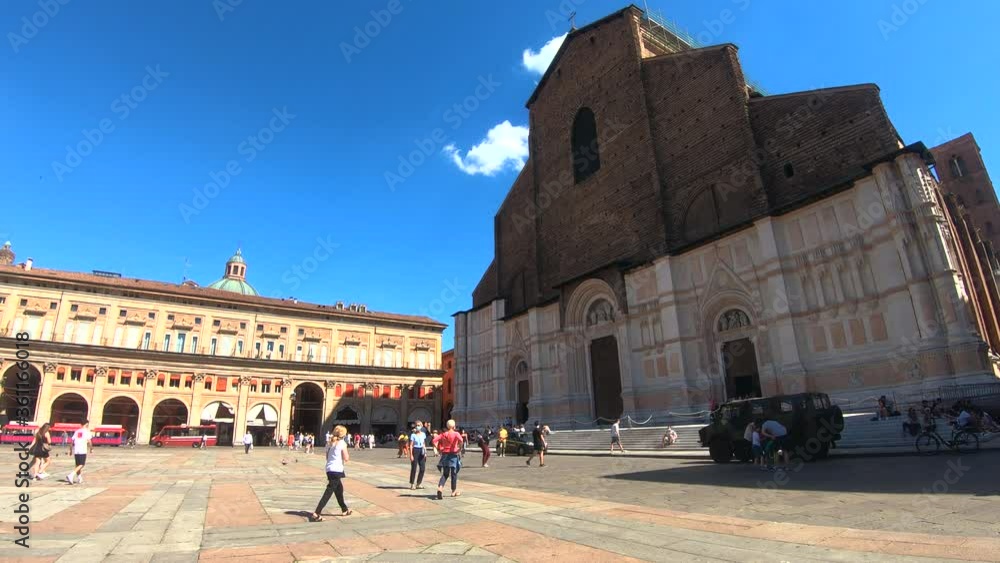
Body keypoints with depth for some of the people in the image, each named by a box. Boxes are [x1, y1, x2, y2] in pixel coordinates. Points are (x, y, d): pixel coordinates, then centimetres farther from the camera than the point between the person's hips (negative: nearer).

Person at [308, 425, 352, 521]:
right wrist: (348, 454, 8)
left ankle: (344, 510, 33)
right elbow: (346, 458, -10)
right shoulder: (342, 443, -8)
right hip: (337, 470, -8)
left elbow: (327, 457, 16)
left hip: (329, 469, 8)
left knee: (339, 489, 21)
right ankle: (316, 514, -12)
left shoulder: (331, 443, 12)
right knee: (329, 492, -6)